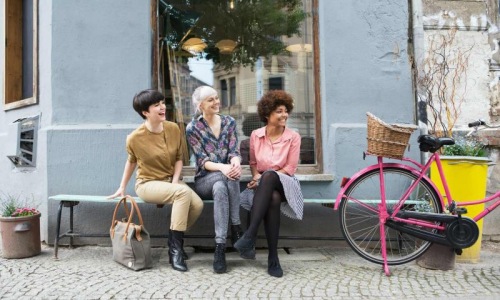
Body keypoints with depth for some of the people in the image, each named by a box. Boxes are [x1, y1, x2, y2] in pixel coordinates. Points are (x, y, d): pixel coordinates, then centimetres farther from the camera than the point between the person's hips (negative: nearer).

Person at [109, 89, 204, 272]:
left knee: (197, 205, -24)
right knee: (184, 192, -34)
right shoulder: (135, 138, -13)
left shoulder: (173, 129, -4)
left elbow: (179, 158, 5)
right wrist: (122, 188, 13)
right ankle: (175, 248, -23)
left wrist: (174, 182, -10)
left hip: (170, 181, 5)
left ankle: (175, 240, 4)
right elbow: (131, 162, 6)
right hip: (148, 184, -4)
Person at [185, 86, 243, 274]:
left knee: (220, 187, -36)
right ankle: (236, 230, -33)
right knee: (222, 182, -38)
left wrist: (235, 163, -29)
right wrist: (222, 167, -32)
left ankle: (220, 246, -34)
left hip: (226, 178, 2)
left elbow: (234, 151, -3)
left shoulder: (229, 122, 6)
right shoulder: (192, 128, -3)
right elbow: (202, 161, -11)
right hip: (205, 180, -2)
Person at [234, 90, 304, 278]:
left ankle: (250, 235, -42)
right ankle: (273, 257, -32)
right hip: (263, 185, 2)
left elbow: (290, 169, -5)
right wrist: (256, 176, -7)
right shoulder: (256, 135, 6)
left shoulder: (293, 137, -1)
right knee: (273, 199, -37)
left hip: (284, 183, -2)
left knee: (269, 175, -39)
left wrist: (264, 176, -15)